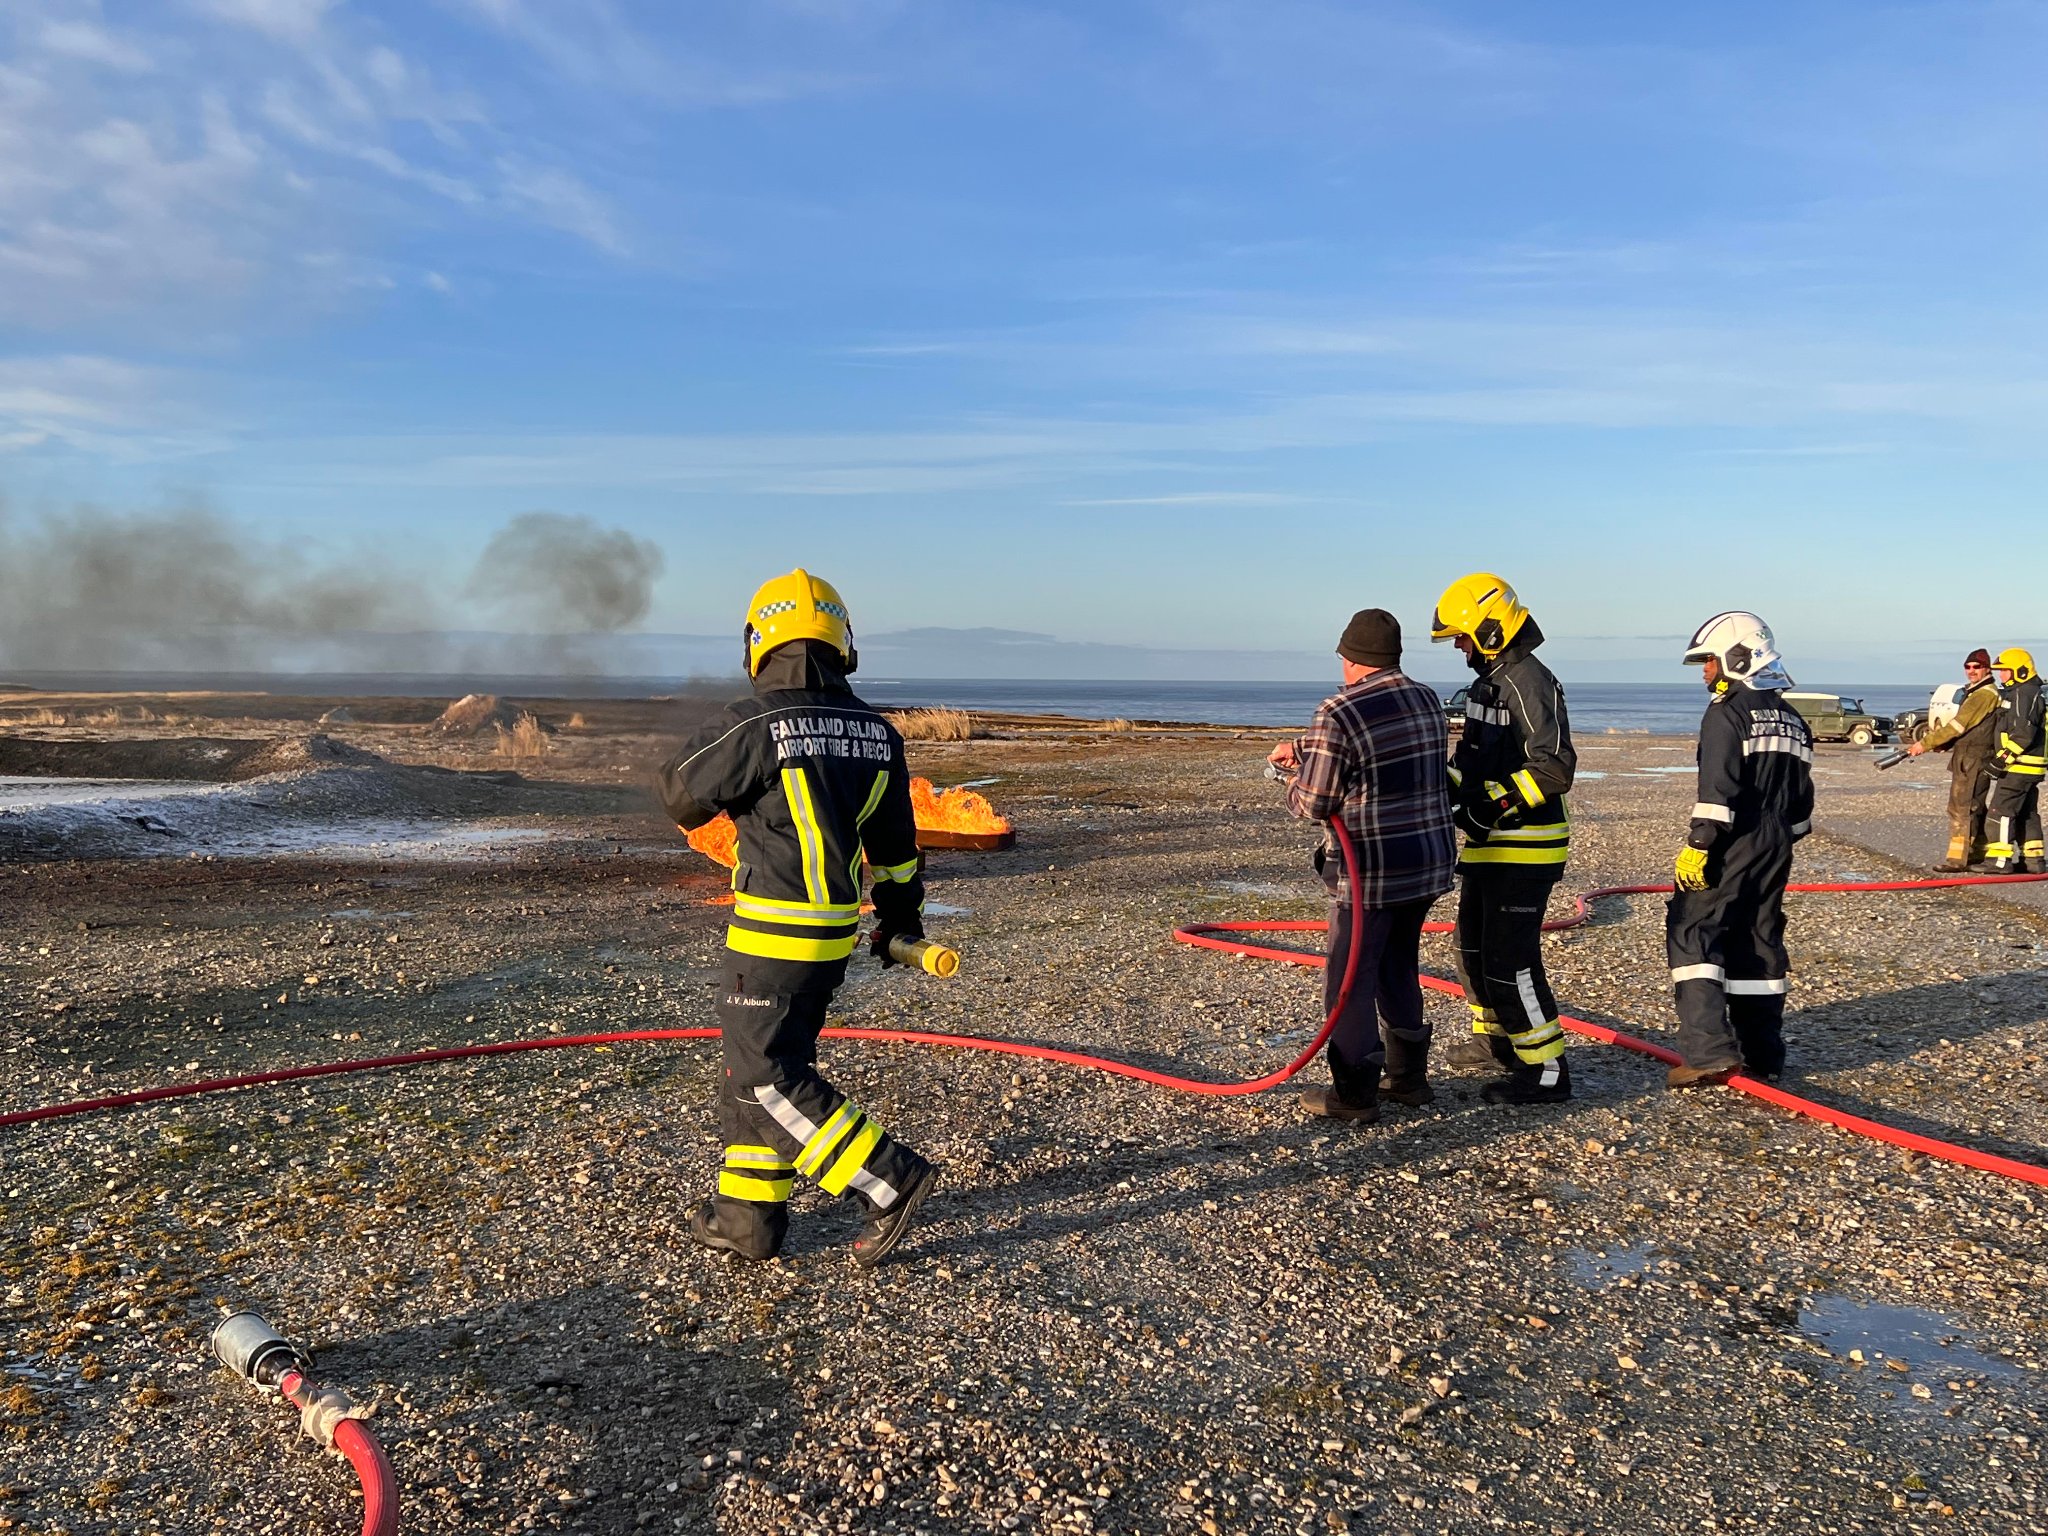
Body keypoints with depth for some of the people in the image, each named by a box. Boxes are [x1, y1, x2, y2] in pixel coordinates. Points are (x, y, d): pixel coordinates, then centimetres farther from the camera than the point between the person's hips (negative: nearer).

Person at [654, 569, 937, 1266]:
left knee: (765, 1079, 0)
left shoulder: (753, 725, -16)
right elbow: (894, 841, 15)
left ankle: (890, 1179, -1)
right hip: (837, 931, 8)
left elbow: (681, 793, -1)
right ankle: (748, 1212, 25)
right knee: (764, 1064, 17)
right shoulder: (876, 732, 5)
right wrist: (901, 914, 28)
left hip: (773, 932, -8)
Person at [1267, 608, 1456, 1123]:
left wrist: (1294, 787, 7)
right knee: (1400, 970, 22)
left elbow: (1313, 805, -15)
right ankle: (1408, 1077, 32)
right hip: (1429, 864, 8)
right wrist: (1301, 748, 26)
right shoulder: (1427, 700, 7)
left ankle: (1354, 1095, 12)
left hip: (1370, 873, -8)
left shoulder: (1339, 713, -18)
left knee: (1350, 981, 5)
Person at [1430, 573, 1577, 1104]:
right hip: (1488, 845, 11)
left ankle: (1545, 1070, 0)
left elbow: (1555, 767, -26)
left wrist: (1492, 802, -26)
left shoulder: (1530, 683, -18)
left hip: (1523, 848, -11)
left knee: (1509, 959, -9)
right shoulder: (1489, 681, 14)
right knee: (1474, 945, 22)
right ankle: (1494, 1038, 39)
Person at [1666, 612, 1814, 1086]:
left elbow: (1718, 789, -19)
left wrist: (1697, 844, -19)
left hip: (1732, 846, -9)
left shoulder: (1728, 712, -9)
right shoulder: (1792, 719, 17)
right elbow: (1801, 798, 20)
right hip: (1775, 848, 9)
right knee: (1760, 941, 13)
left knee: (1691, 933, -7)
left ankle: (1710, 1049, -16)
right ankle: (1763, 1055, 18)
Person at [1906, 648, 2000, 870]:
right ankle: (1978, 854, 24)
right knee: (1974, 808, 16)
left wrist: (1925, 744, -16)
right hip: (1967, 759, 10)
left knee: (1962, 808, -11)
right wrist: (1937, 744, 4)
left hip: (1973, 762, -10)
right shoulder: (1973, 693, 19)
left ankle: (1957, 859, -12)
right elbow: (1961, 727, 20)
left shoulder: (1986, 694, -14)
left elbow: (1958, 726, -19)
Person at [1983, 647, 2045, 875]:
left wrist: (2003, 758, -23)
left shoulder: (2024, 695, -15)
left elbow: (2023, 733, -24)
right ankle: (2033, 860, 21)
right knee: (2026, 813, 15)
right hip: (2028, 768, 11)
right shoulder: (2017, 694, 18)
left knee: (2000, 811, -9)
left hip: (2019, 767, -11)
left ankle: (2000, 860, -10)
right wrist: (2002, 756, 23)